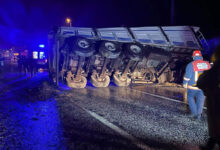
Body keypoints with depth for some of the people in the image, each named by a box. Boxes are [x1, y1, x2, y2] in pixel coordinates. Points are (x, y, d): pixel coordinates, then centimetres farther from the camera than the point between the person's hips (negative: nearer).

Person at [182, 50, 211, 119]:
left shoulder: (191, 65, -13)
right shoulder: (207, 64, 0)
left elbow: (187, 76, -10)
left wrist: (184, 83, 4)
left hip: (193, 86, -3)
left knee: (190, 97, 18)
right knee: (200, 100, 15)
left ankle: (194, 113, 12)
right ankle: (198, 115, 23)